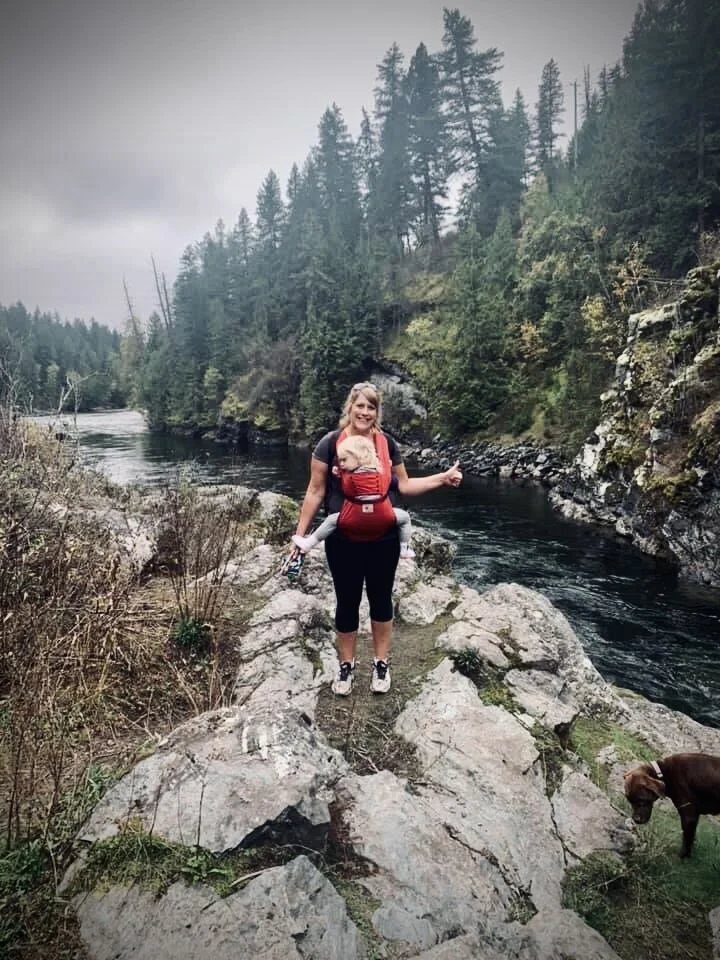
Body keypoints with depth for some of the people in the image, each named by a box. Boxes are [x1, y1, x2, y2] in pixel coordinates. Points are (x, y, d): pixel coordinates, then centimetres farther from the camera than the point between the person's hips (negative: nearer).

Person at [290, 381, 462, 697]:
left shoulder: (387, 444, 0)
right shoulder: (330, 443, -9)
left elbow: (404, 485, 8)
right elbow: (315, 491, -5)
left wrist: (442, 478, 0)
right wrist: (300, 534, -5)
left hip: (383, 539, 2)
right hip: (343, 541, -2)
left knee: (381, 599, 14)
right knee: (347, 602, 11)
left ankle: (381, 664, 31)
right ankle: (346, 665, 30)